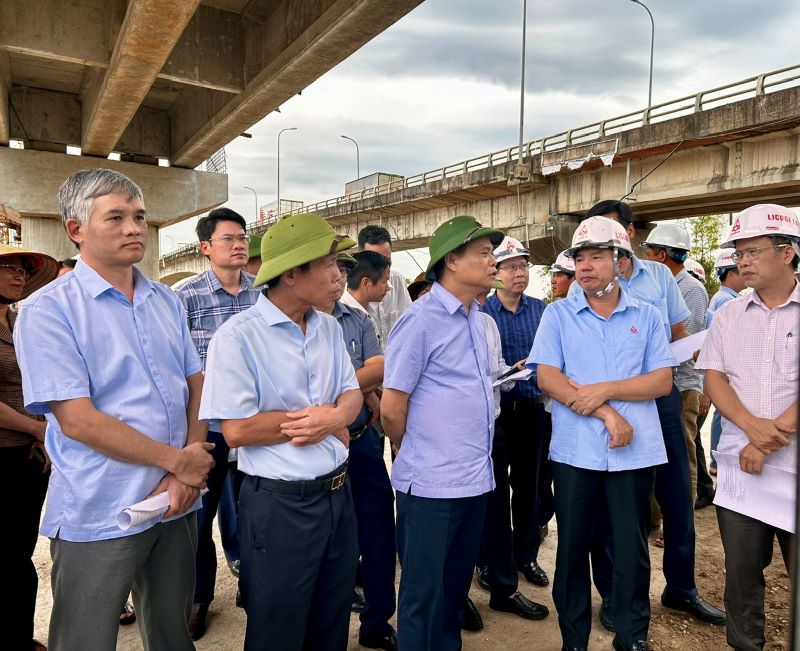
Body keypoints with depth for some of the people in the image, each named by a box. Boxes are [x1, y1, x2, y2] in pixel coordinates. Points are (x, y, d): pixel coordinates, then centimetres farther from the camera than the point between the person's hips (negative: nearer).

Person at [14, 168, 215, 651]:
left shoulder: (167, 302, 7)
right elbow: (77, 420, -17)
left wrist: (187, 476, -8)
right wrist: (178, 461, -13)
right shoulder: (49, 311, -10)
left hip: (177, 502, 5)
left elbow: (197, 386, 6)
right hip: (99, 516, -5)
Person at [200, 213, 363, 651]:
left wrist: (335, 415, -17)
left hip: (338, 494, 6)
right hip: (279, 504, -6)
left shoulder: (329, 328, 4)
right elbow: (237, 430, -21)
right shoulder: (237, 336, -17)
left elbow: (351, 394, 7)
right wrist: (323, 418, -14)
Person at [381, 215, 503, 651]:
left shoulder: (476, 318, 9)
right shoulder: (421, 319, -15)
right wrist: (416, 456, 3)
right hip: (431, 483, -7)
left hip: (475, 478, 7)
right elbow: (392, 408, -13)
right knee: (424, 594, 10)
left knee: (456, 585, 21)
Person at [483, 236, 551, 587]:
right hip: (496, 410, -3)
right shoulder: (481, 312, -6)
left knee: (531, 486, 14)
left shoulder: (540, 309, 6)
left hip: (535, 410, 4)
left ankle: (526, 555, 31)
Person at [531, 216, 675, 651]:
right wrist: (605, 414, -15)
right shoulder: (558, 314, 2)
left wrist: (605, 390, -15)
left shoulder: (646, 316, 5)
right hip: (575, 451, 0)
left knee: (632, 549, 11)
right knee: (572, 546, 11)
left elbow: (662, 381, -1)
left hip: (635, 452, 1)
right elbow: (547, 377, -7)